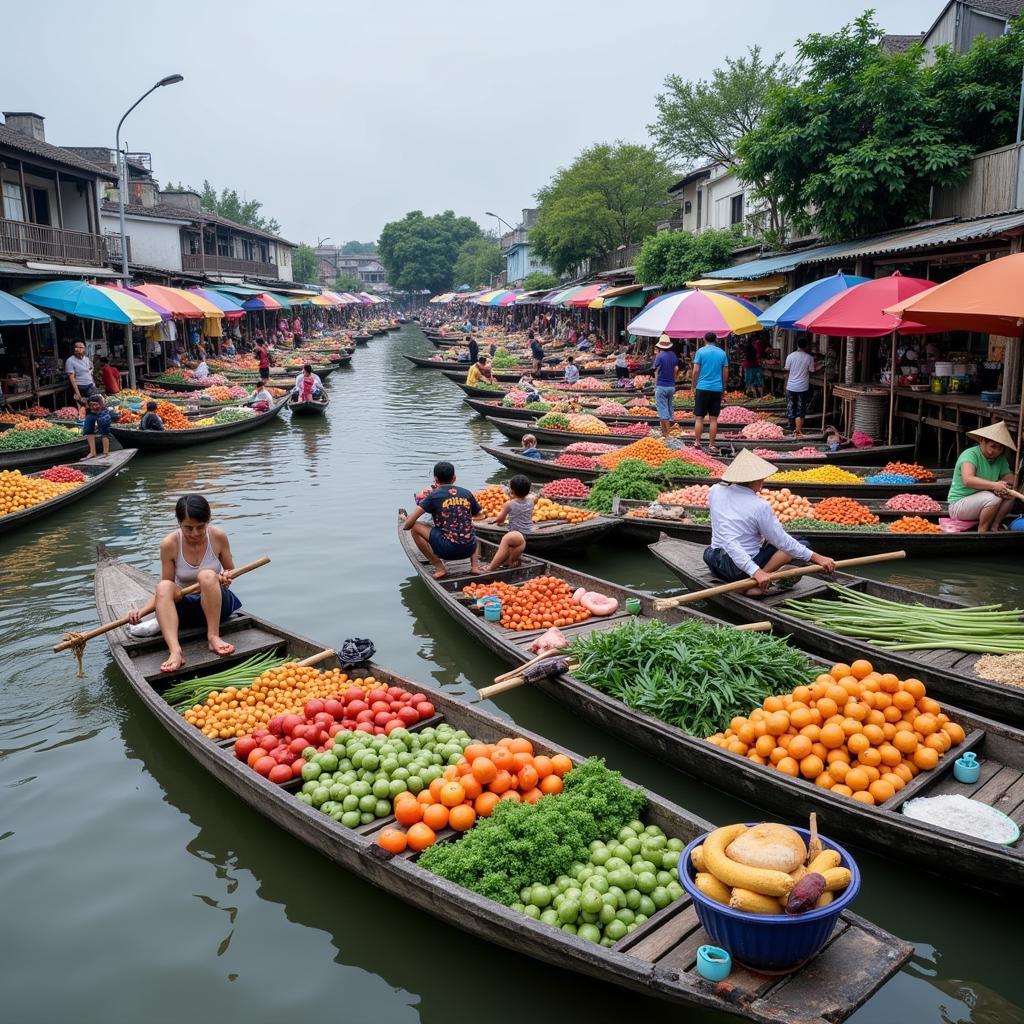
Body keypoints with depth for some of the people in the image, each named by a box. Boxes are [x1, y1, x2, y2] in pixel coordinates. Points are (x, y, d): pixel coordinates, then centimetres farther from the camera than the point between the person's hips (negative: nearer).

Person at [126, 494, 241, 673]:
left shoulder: (218, 537, -10)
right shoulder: (169, 544, -10)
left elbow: (230, 571, 4)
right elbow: (165, 591, -4)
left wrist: (226, 577, -20)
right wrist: (142, 610, -20)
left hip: (217, 606, -1)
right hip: (186, 608, 1)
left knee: (207, 575, -31)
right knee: (163, 586, -30)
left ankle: (213, 638, -29)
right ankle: (175, 651, -48)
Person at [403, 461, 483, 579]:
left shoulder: (433, 495, -2)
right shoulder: (467, 493, 8)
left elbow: (409, 524, -6)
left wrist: (405, 525, 17)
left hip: (446, 549, -5)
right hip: (468, 550, 5)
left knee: (416, 528, 8)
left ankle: (439, 568, 5)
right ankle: (475, 565, 13)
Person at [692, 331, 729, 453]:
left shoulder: (701, 351, -2)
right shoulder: (722, 353, 7)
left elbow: (696, 371, -6)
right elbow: (725, 373, 8)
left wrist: (694, 386, 4)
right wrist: (723, 387, 19)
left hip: (702, 388, -2)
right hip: (717, 389, 2)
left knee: (699, 417, 4)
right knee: (713, 419, 4)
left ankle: (697, 443, 4)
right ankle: (711, 445, 4)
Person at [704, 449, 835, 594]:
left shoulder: (715, 491, -1)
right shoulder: (760, 506, -16)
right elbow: (782, 541, -12)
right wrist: (817, 558, -5)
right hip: (740, 570, -7)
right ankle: (753, 583, -8)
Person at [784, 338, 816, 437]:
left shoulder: (790, 356, -2)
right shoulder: (809, 357, -6)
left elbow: (787, 372, 3)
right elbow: (810, 372, -1)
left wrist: (786, 385, 11)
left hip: (791, 387, 1)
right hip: (803, 387, -1)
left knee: (790, 407, 14)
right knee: (800, 410, 2)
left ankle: (792, 426, 27)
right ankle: (798, 428, -6)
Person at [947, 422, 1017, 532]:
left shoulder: (1001, 459, 4)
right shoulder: (970, 454, -21)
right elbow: (967, 480, -37)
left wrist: (1003, 485, -24)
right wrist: (993, 485, -46)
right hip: (959, 504, -8)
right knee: (993, 497, -29)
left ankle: (994, 527, -4)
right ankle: (982, 531, -12)